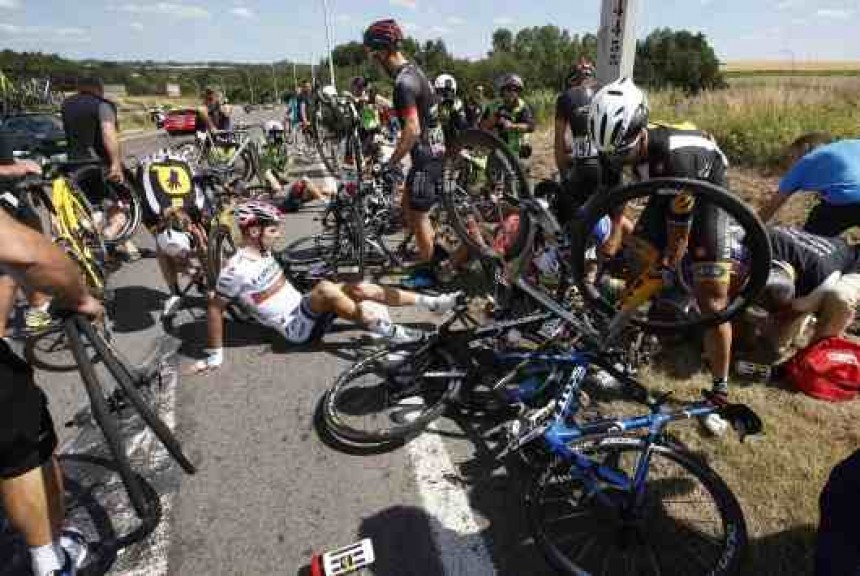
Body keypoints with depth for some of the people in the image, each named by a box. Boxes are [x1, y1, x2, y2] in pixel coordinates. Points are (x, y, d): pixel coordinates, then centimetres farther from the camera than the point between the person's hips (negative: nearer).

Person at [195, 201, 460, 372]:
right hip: (298, 328, -8)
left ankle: (431, 302, -9)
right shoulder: (236, 270, -20)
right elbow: (214, 308, -16)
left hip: (304, 308, 8)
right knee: (325, 288, -33)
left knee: (358, 289, -9)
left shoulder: (262, 251, 5)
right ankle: (385, 330, -24)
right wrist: (215, 355, -13)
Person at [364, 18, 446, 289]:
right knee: (409, 207, 19)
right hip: (432, 150, 10)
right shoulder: (413, 70, 11)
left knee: (417, 215, 1)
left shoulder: (404, 82, -20)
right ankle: (434, 248, 30)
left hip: (425, 155, -10)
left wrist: (392, 162, -19)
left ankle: (426, 272, 14)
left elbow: (412, 129, -25)